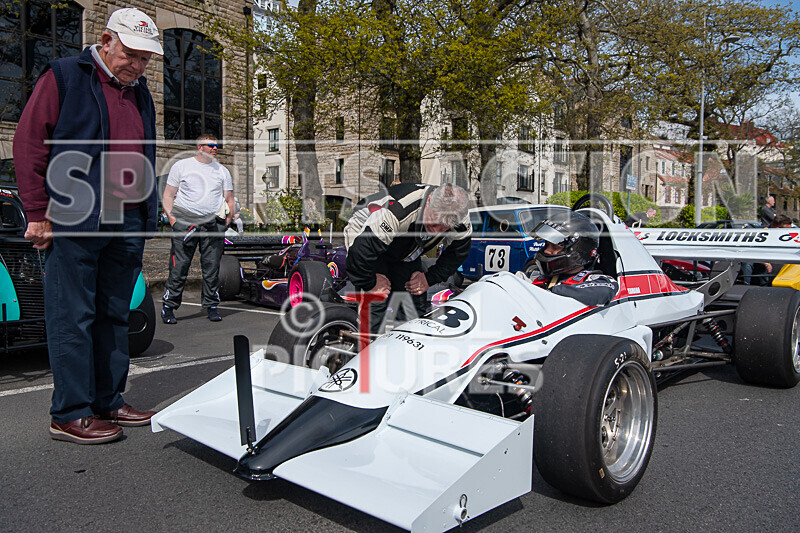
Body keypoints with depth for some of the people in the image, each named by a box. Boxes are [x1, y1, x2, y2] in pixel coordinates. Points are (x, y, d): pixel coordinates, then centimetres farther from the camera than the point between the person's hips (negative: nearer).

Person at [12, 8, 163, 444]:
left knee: (114, 315, 10)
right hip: (74, 222, -7)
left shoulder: (140, 94, 21)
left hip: (127, 226, 7)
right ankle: (70, 414, 4)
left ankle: (107, 403, 19)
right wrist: (38, 213, -9)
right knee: (73, 317, -3)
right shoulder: (64, 77, 1)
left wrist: (147, 217, 17)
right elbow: (29, 142, -4)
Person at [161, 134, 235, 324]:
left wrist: (228, 216, 2)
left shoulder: (222, 171, 18)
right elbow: (168, 195, 8)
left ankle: (211, 306, 12)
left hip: (213, 224, 3)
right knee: (179, 266, -5)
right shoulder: (181, 166, 9)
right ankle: (168, 306, 3)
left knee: (212, 267, 2)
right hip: (185, 221, -2)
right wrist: (171, 217, -5)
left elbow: (229, 199, 19)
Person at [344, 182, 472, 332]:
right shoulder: (396, 210, -45)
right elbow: (360, 249, -39)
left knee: (417, 306, -2)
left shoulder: (461, 222, -25)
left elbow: (457, 252, -3)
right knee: (376, 303, -20)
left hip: (407, 254, 5)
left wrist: (429, 278, -10)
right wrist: (369, 284, -23)